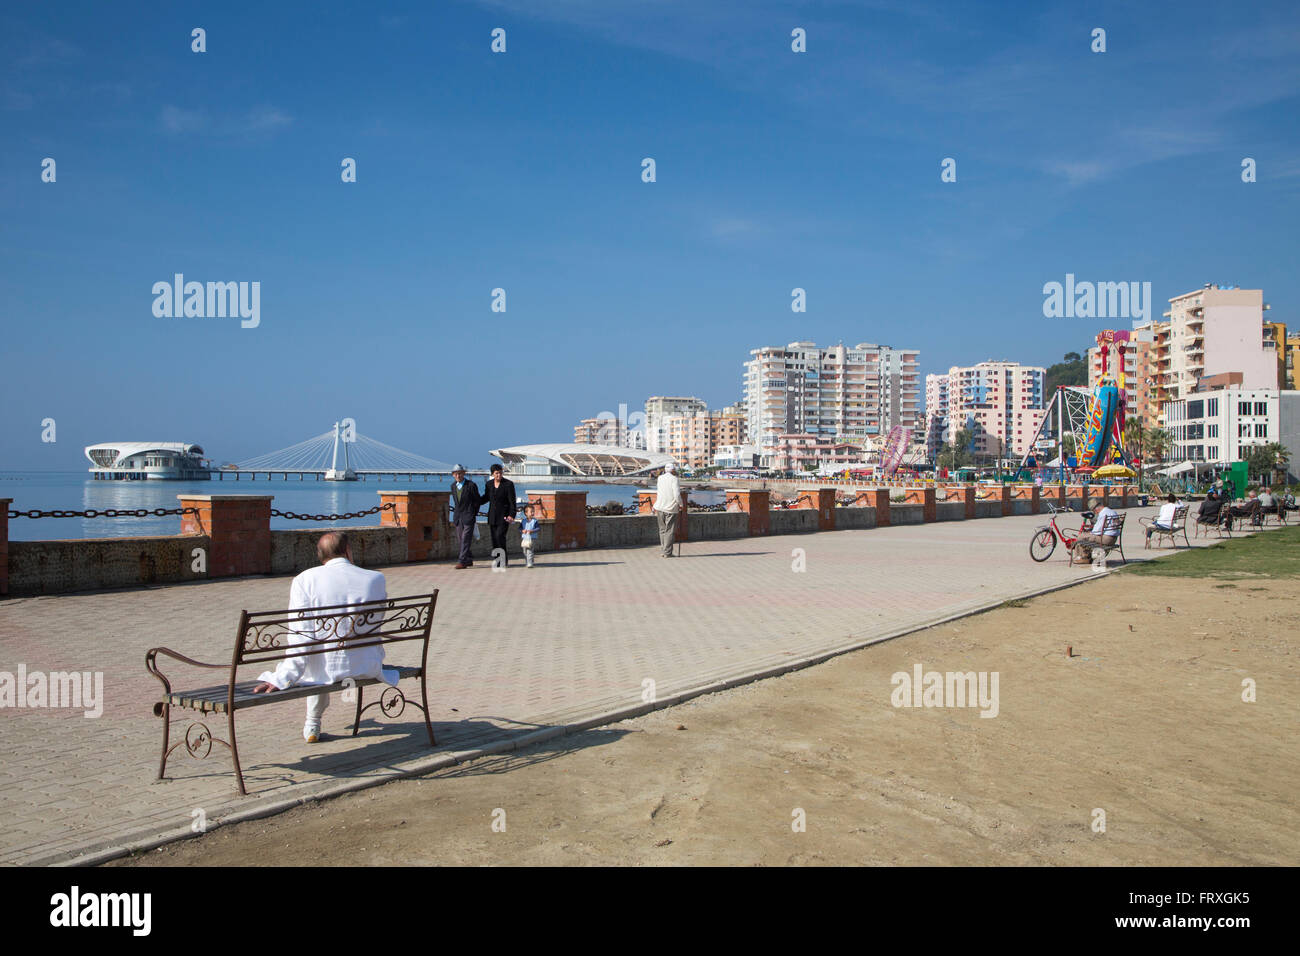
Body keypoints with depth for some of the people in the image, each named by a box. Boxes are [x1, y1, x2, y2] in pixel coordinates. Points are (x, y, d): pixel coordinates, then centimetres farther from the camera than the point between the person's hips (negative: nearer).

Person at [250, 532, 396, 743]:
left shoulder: (305, 579, -10)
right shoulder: (376, 579, -5)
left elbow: (301, 637, -15)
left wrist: (281, 679, -13)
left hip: (326, 670, -1)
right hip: (367, 667, 1)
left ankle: (312, 724, 42)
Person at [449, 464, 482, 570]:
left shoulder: (471, 485, -9)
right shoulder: (453, 486, 8)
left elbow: (477, 501, -1)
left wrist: (474, 514, 3)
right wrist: (457, 510, 15)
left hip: (468, 516, -6)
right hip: (458, 516, 6)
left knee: (466, 539, -9)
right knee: (460, 539, 9)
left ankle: (462, 561, -9)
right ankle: (468, 560, 20)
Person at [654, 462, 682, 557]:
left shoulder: (660, 478, 7)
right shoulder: (674, 479, -10)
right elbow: (677, 495, -16)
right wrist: (681, 504, -1)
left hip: (660, 507, 5)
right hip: (671, 509, -5)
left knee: (662, 530, 15)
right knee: (669, 531, 0)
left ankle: (663, 549, 17)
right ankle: (667, 553, -1)